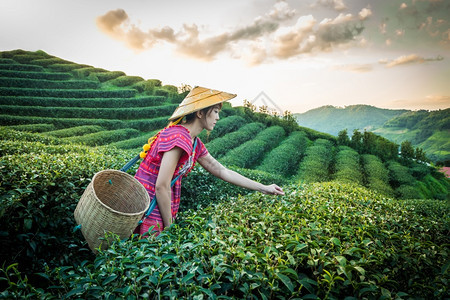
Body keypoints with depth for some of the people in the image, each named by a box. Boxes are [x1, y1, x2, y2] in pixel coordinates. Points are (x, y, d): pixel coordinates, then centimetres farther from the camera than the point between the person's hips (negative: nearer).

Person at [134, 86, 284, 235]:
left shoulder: (195, 144, 7)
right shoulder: (179, 137, -22)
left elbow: (223, 171, 11)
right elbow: (162, 187, -23)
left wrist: (264, 188, 12)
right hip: (149, 214, -8)